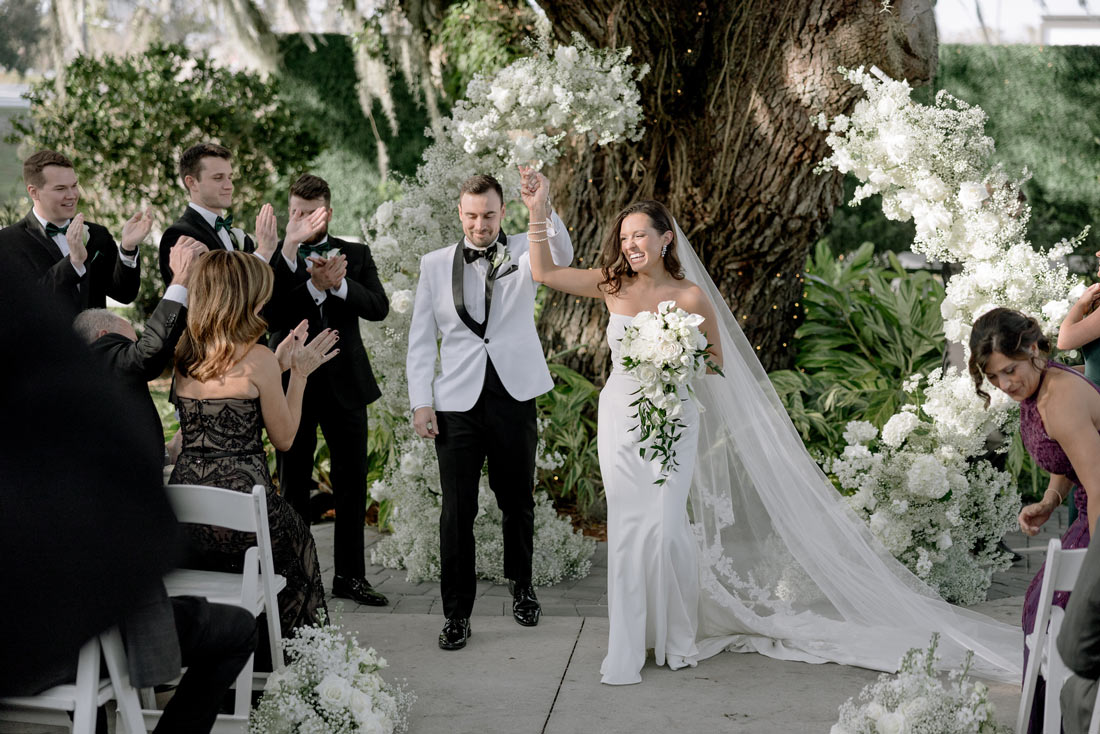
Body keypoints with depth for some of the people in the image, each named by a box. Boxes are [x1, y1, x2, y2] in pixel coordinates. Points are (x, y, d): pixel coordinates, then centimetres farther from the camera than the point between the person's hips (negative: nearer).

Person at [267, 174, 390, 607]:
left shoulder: (355, 255, 5)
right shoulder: (275, 257, -1)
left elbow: (378, 307, -8)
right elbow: (270, 311, -17)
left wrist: (337, 283, -22)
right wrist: (315, 283, -28)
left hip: (344, 383, 2)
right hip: (293, 383, -2)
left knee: (352, 482, 7)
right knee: (294, 485, 6)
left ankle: (350, 575, 17)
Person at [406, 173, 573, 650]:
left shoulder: (523, 252, 2)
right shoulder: (435, 265, 6)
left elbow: (561, 257, -21)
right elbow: (421, 339, 7)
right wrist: (421, 402, 0)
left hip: (514, 396, 0)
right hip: (458, 401, 0)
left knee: (518, 501, 14)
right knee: (457, 510, -1)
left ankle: (521, 585, 37)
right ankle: (457, 613, 9)